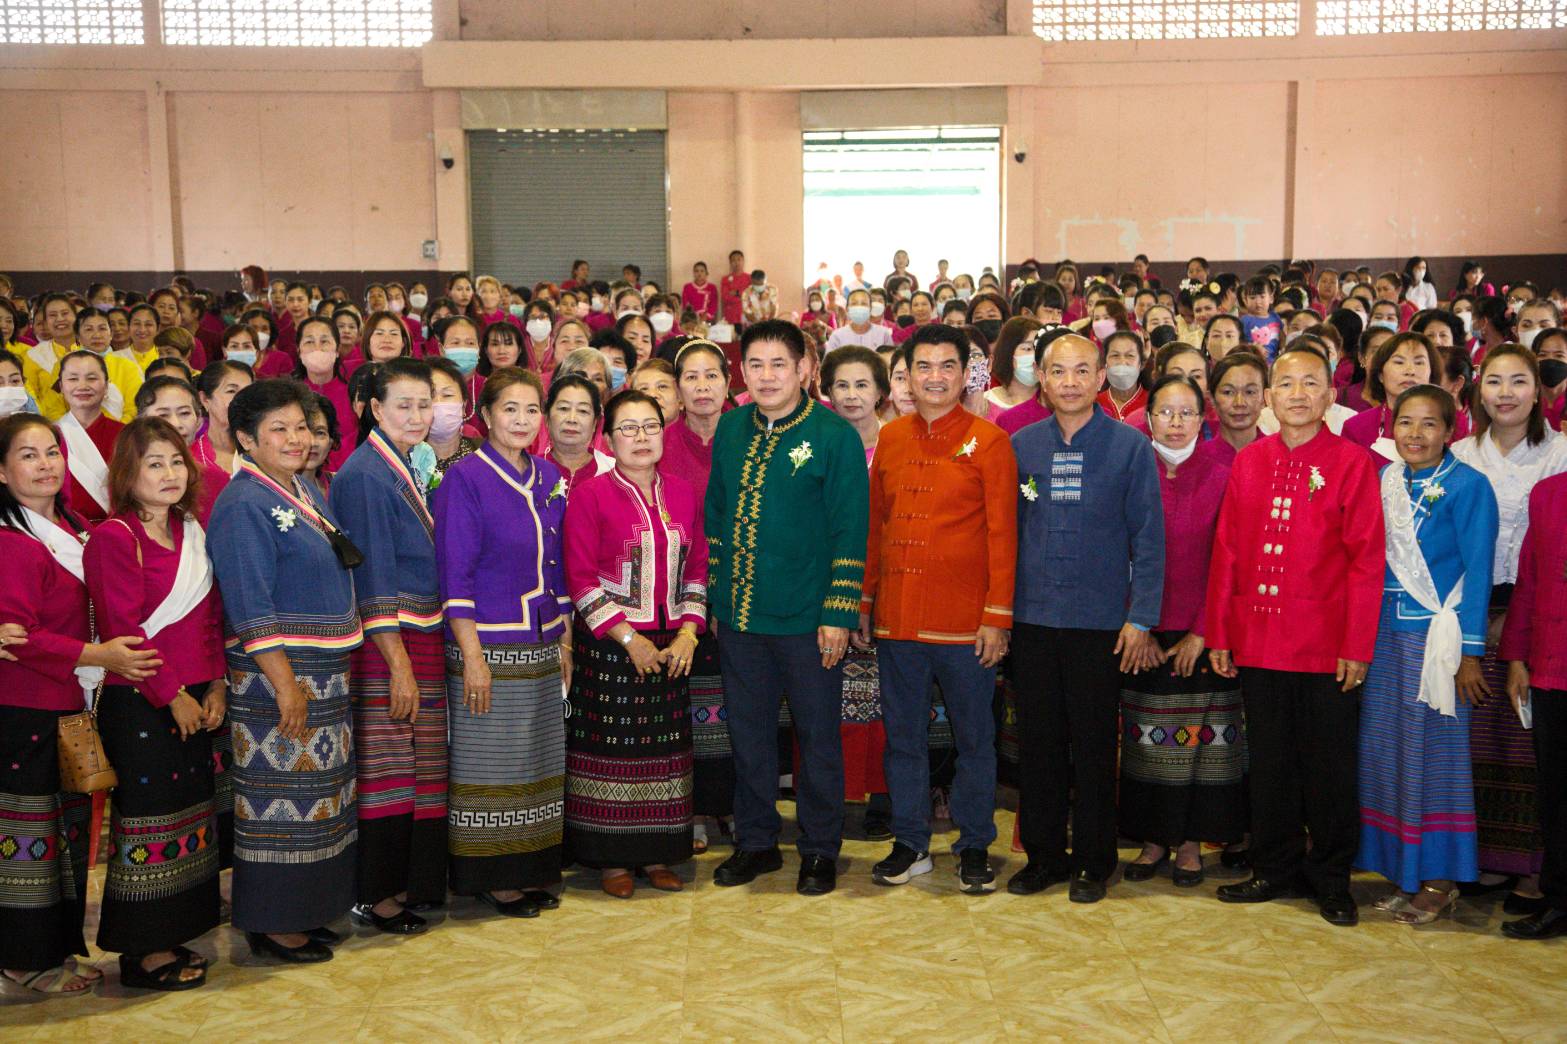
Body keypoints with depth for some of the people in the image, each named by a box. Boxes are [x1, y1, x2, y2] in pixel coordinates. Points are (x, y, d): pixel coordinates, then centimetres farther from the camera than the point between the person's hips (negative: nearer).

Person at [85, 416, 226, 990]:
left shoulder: (192, 533, 12)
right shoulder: (114, 537, -11)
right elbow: (123, 629, -16)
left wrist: (216, 686, 2)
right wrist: (173, 695, -15)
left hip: (194, 703, 8)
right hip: (138, 705, -7)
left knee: (189, 814, 12)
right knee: (148, 820, -1)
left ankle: (173, 938, 23)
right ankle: (143, 952, 10)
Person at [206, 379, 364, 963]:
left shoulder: (305, 492, 13)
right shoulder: (243, 504, -14)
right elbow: (250, 607, -19)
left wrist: (332, 671, 16)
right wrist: (285, 683, -21)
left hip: (325, 670, 9)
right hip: (273, 673, -9)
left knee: (318, 789, 14)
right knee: (281, 792, -2)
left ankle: (306, 908, 26)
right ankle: (271, 925, 10)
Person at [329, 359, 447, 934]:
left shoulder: (407, 470, 14)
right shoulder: (364, 474, -12)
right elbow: (371, 578, -17)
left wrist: (422, 654, 16)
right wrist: (399, 664, -19)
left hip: (422, 636, 9)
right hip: (384, 642, -9)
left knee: (418, 767, 14)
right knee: (385, 768, -2)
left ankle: (405, 882, 24)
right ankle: (373, 897, 8)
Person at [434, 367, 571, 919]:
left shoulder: (550, 478, 10)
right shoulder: (465, 477, -8)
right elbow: (454, 572, -11)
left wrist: (563, 639, 10)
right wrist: (471, 655, -16)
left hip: (541, 644, 6)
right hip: (489, 643, -6)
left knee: (539, 757, 11)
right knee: (490, 762, 1)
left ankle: (534, 867, 23)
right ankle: (493, 876, 14)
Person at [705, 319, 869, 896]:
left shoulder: (835, 435, -8)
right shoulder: (731, 428, 7)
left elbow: (850, 530, -10)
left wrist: (838, 613, -14)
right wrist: (714, 592, 11)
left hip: (807, 618, -4)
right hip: (739, 613, 5)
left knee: (817, 735, 7)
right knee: (747, 733, 14)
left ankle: (819, 849, 22)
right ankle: (755, 842, 29)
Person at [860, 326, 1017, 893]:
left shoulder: (989, 440, -3)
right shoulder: (890, 438, 10)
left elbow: (1002, 533, -5)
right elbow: (875, 524, 14)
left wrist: (998, 616, -10)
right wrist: (864, 601, 10)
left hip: (964, 622, -4)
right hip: (897, 618, 4)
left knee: (973, 737, 7)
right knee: (903, 735, 11)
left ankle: (974, 846, 22)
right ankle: (910, 843, 24)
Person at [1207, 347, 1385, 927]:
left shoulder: (1352, 463, -3)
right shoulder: (1248, 461, 7)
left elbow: (1366, 560, -6)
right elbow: (1226, 551, 8)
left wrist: (1358, 645, -10)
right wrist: (1218, 633, 5)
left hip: (1327, 645, -3)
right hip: (1259, 642, 3)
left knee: (1328, 765, 7)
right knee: (1269, 762, 13)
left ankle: (1331, 879, 23)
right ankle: (1275, 868, 27)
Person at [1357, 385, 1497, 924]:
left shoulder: (1468, 486, -6)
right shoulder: (1383, 481, 10)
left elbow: (1477, 571, -8)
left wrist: (1469, 651, -12)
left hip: (1436, 636, -5)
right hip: (1385, 635, 5)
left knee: (1434, 749, -1)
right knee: (1387, 749, 7)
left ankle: (1440, 879, 11)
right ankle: (1404, 873, 18)